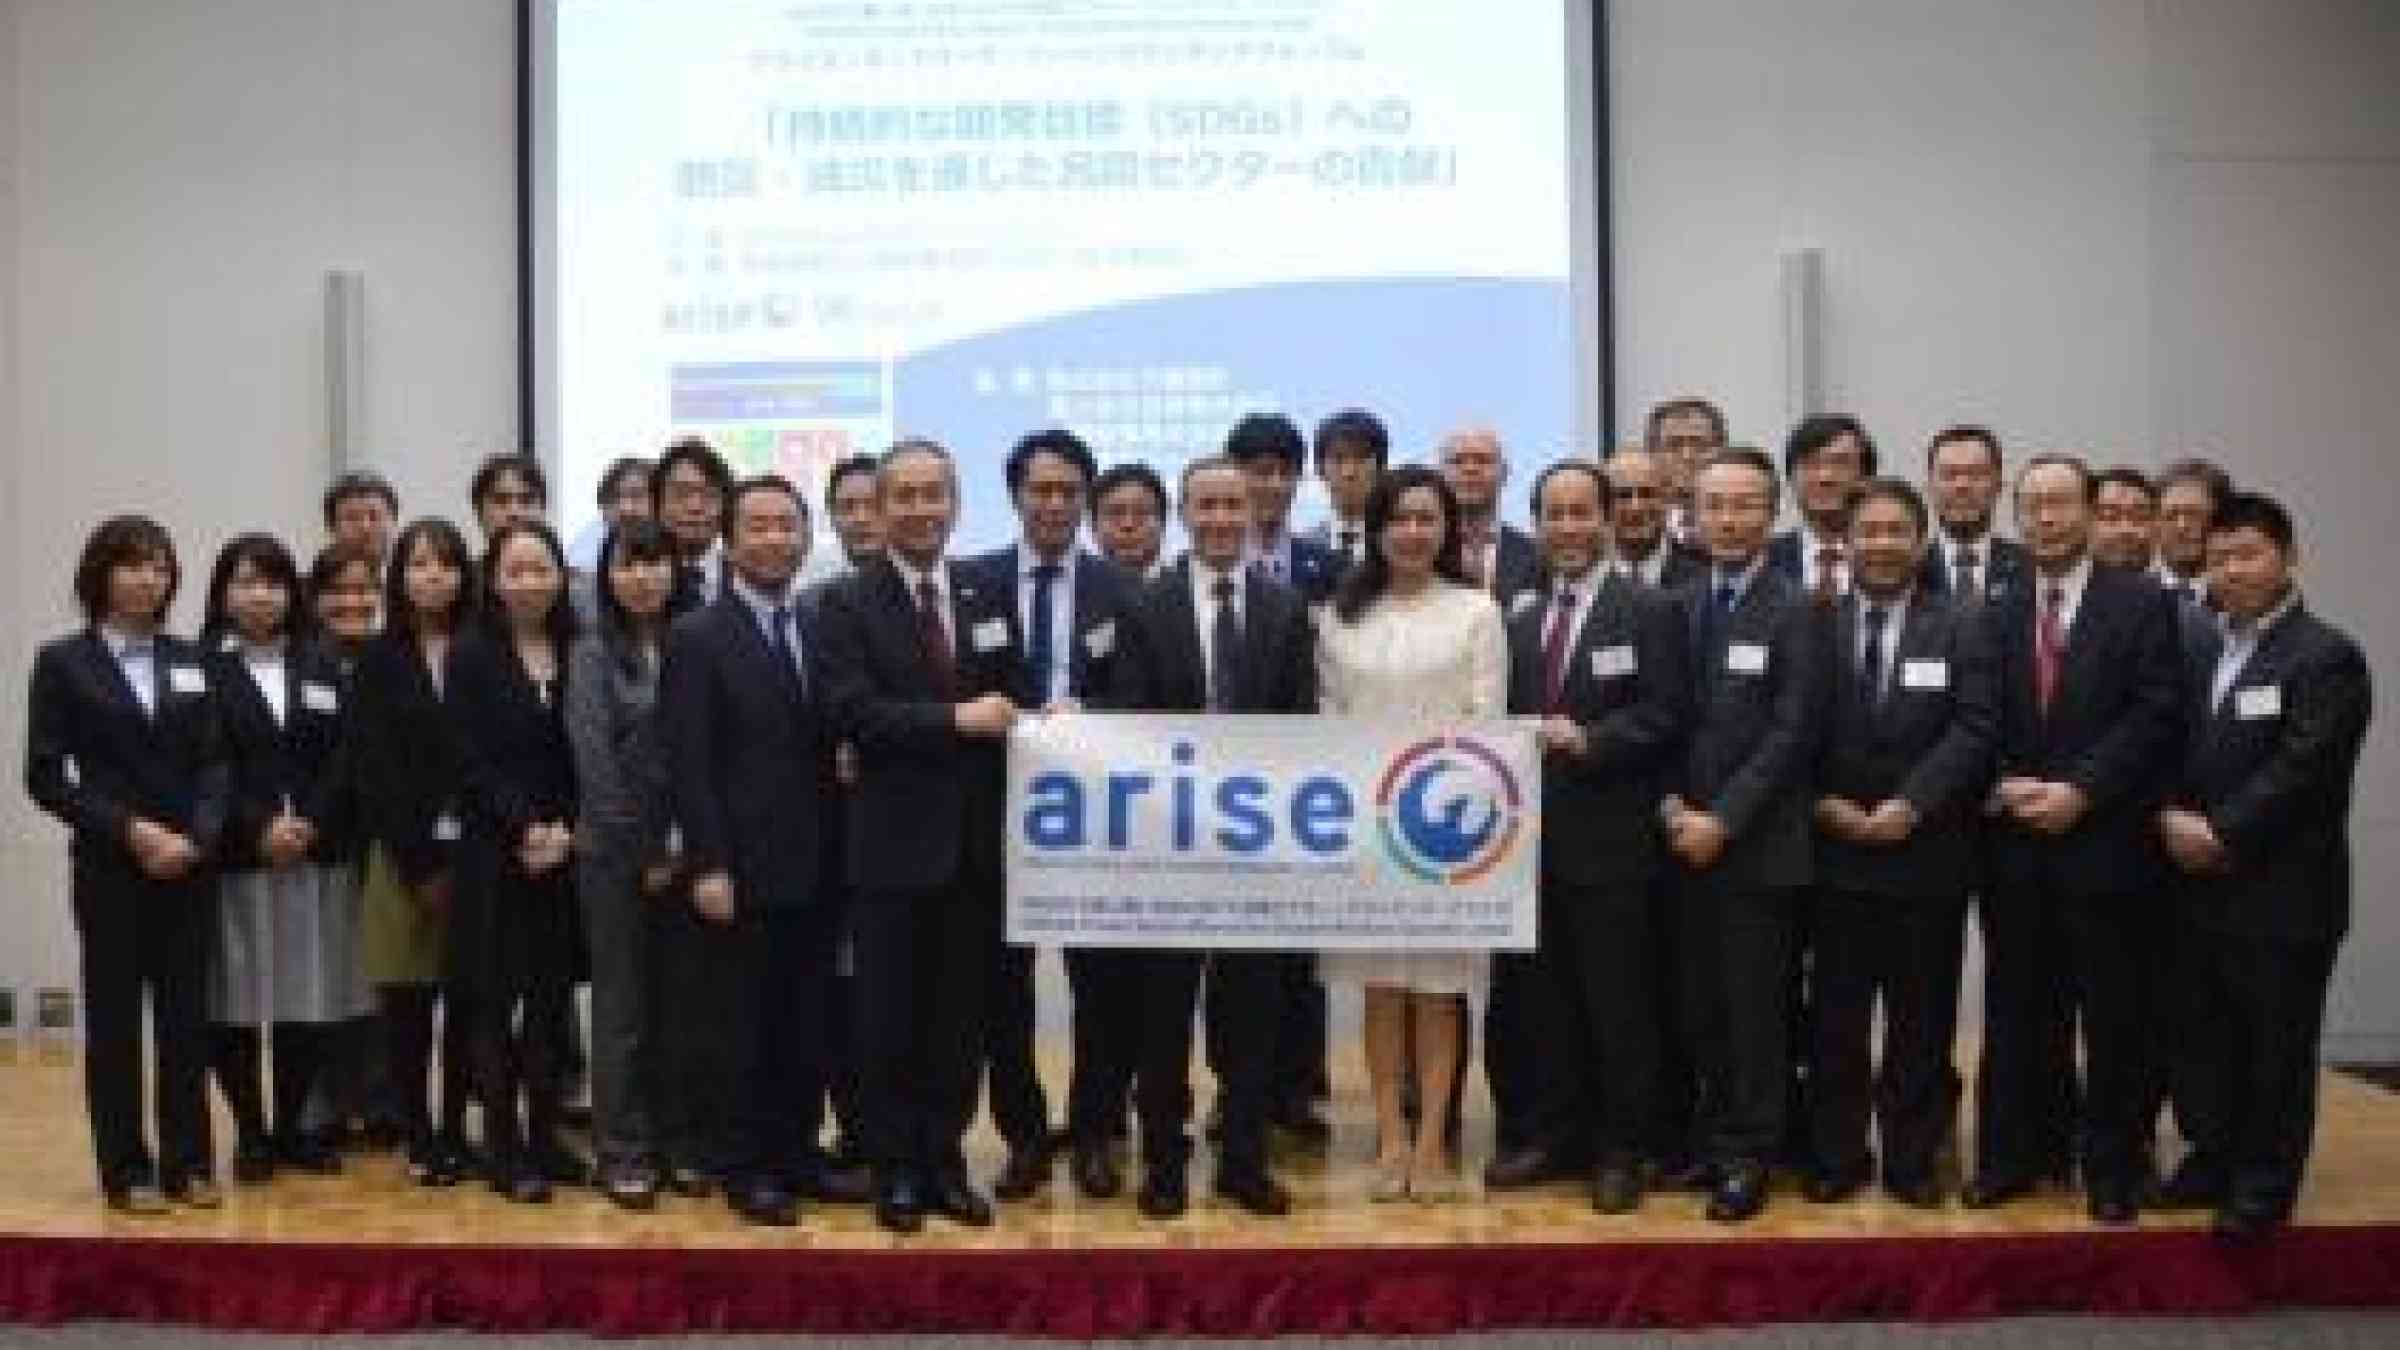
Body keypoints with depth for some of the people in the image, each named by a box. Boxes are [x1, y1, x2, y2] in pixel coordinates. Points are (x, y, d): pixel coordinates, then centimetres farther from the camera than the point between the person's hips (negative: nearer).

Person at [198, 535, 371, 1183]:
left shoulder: (323, 665, 12)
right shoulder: (202, 667, 1)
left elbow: (346, 757, 5)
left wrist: (310, 824, -8)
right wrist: (258, 827, -14)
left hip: (318, 857, 3)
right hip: (234, 859, -3)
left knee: (311, 1001, 4)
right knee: (235, 1006, -1)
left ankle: (293, 1127, 18)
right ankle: (251, 1131, 13)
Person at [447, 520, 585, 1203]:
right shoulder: (472, 656, -1)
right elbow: (474, 762, -6)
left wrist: (565, 830, -8)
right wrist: (526, 828, -13)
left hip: (565, 856, 3)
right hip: (494, 857, -3)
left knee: (553, 1000, 7)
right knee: (496, 1003, 2)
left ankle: (545, 1137, 17)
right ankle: (506, 1149, 9)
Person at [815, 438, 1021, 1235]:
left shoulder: (990, 597, 11)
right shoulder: (847, 604, -2)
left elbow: (1010, 702, 12)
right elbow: (852, 711, -15)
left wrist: (1020, 719, -8)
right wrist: (955, 719, -20)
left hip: (976, 841, 4)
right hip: (893, 842, -3)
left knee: (961, 1015, 10)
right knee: (889, 1016, 6)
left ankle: (944, 1164, 22)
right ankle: (896, 1170, 18)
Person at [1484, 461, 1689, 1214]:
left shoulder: (1651, 612, -2)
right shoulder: (1518, 616, 15)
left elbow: (1665, 718, -10)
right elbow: (1507, 716, 15)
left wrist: (1587, 742, -19)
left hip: (1610, 840, -5)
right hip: (1533, 834, 5)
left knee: (1618, 1004, 2)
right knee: (1543, 1000, 11)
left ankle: (1620, 1150, 13)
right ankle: (1554, 1136, 22)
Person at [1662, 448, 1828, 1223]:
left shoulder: (1796, 611, -5)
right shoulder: (1678, 606, 10)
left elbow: (1792, 733, -11)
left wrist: (1722, 819, -15)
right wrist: (1671, 804, -3)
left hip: (1757, 845, -4)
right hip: (1685, 840, 4)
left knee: (1755, 1007, 2)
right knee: (1700, 1007, 8)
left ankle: (1749, 1155, 12)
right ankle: (1711, 1137, 21)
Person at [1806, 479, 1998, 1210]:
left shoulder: (1963, 622, 2)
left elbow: (1974, 727, -6)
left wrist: (1909, 804, -15)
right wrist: (1823, 802, -10)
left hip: (1927, 851, 0)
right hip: (1834, 848, 1)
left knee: (1922, 1018, 7)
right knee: (1836, 1014, 6)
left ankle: (1913, 1158, 19)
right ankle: (1836, 1155, 17)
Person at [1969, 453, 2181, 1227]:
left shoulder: (2143, 605, -1)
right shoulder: (1996, 617, 10)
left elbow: (2155, 716, -9)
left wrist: (2078, 790, -16)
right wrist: (2004, 787, -9)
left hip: (2105, 842, -3)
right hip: (2015, 845, 3)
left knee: (2113, 1016, 4)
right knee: (2015, 1012, 8)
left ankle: (2113, 1168, 16)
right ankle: (2008, 1156, 19)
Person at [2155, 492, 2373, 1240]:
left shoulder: (2327, 656, -10)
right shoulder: (2199, 653, 12)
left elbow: (2301, 771, -18)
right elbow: (2171, 753, 11)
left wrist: (2220, 835, -17)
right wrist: (2173, 819, -7)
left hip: (2282, 895, -6)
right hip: (2203, 889, 6)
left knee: (2276, 1047, 6)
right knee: (2208, 1039, 14)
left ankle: (2265, 1184, 18)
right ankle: (2214, 1159, 29)